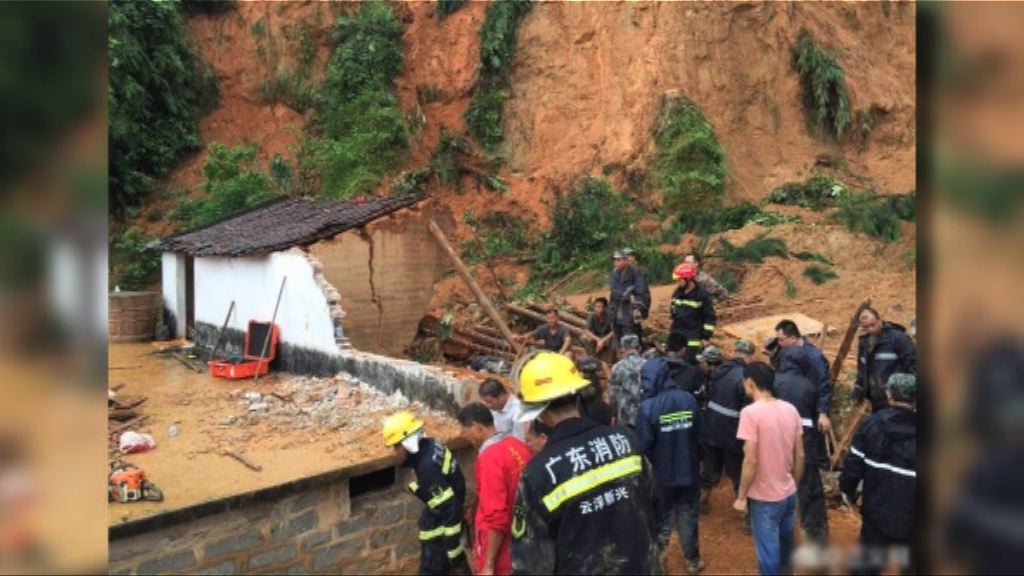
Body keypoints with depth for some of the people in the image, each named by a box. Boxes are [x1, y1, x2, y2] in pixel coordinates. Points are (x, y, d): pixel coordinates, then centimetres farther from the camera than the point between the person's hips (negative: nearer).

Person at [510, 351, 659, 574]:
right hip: (643, 564, 3)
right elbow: (647, 496, 6)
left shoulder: (538, 472, -24)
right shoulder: (623, 439, -11)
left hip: (584, 569, -3)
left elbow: (530, 559, -17)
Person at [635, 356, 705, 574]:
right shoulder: (689, 399, -11)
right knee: (688, 517, 20)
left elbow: (644, 446, -19)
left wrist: (653, 465, 1)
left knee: (662, 519, 17)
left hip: (662, 474, -3)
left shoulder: (647, 407, -23)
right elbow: (699, 435, -1)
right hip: (689, 470, 3)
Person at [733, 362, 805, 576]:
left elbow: (751, 461, -21)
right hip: (789, 494, 6)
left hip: (765, 497, -6)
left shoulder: (750, 412, -21)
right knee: (785, 546, 23)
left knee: (769, 553, 9)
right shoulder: (790, 409, -1)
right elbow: (800, 456, 4)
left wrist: (741, 497, -10)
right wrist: (794, 485, 19)